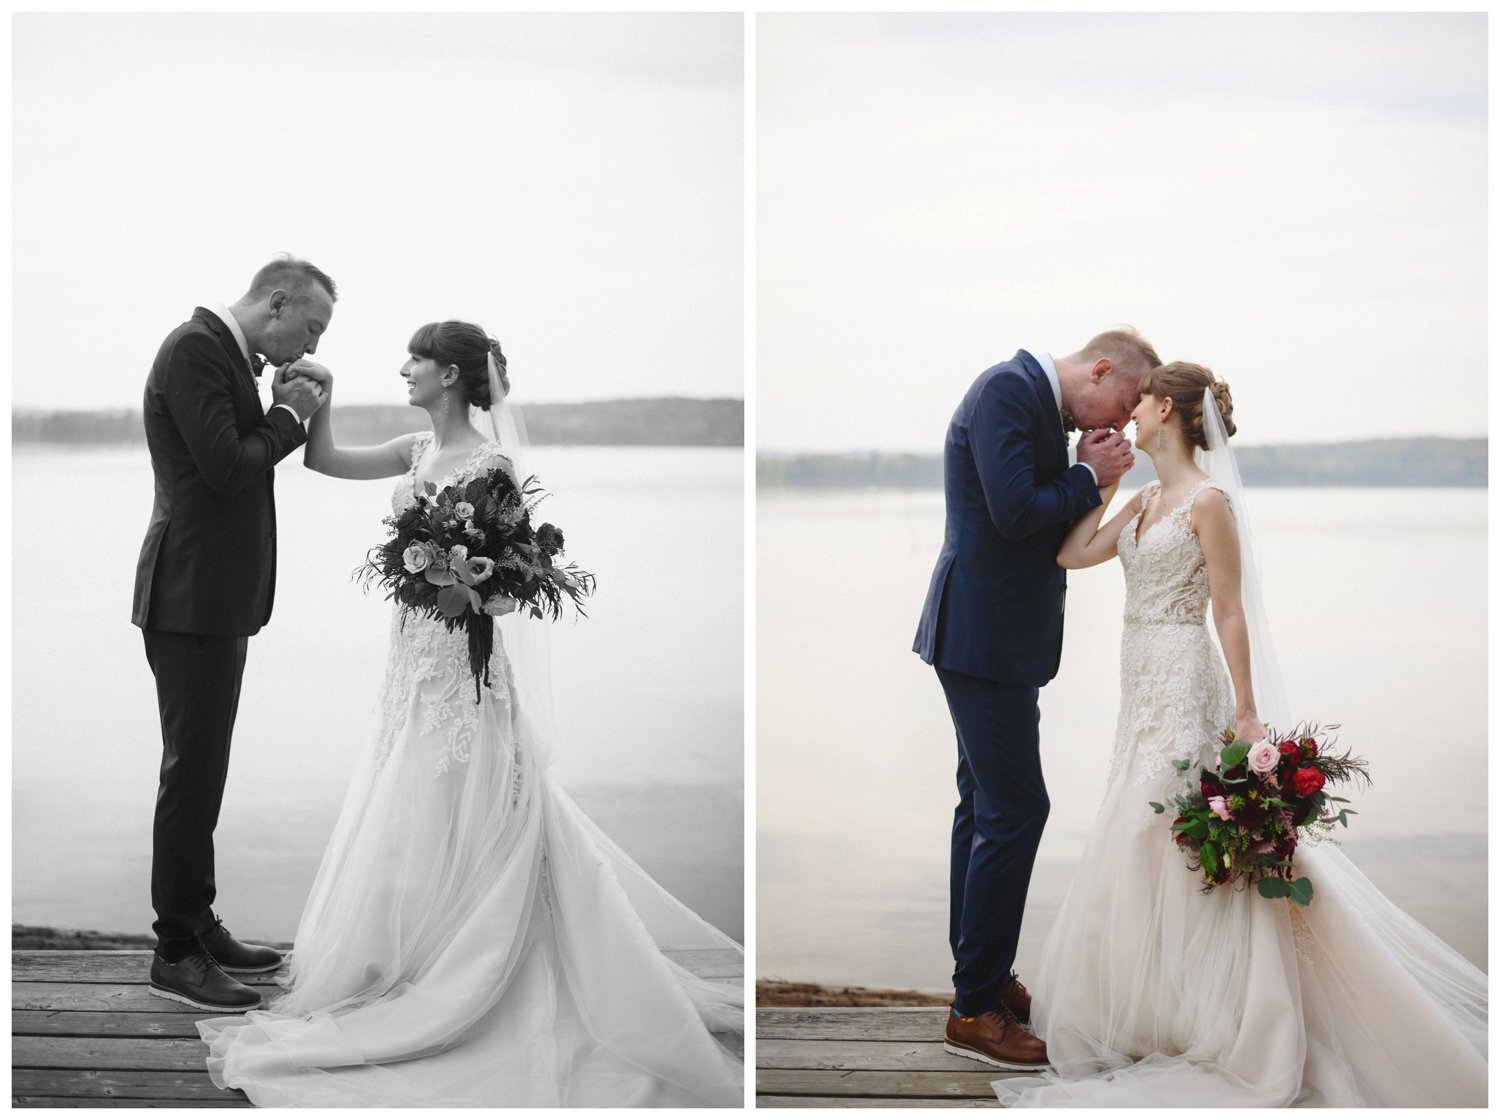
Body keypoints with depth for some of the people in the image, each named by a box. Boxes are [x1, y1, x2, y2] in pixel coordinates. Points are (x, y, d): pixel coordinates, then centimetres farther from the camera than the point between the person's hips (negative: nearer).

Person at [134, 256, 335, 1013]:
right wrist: (289, 415, -9)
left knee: (202, 770, 16)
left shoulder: (227, 353, 15)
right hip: (193, 595, -10)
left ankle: (197, 926, 26)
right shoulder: (196, 349, -15)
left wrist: (283, 410, 5)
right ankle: (175, 953, 1)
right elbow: (228, 469, -22)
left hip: (220, 596, 10)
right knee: (192, 771, -6)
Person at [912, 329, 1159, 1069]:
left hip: (996, 636, 11)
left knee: (985, 804, 17)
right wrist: (1088, 476, -10)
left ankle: (980, 975, 29)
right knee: (1015, 809, -7)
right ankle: (975, 1009, 0)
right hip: (984, 637, -11)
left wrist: (1088, 471, 0)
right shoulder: (1010, 389, -15)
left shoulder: (1037, 400, 15)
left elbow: (1049, 528, 15)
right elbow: (1015, 513, -24)